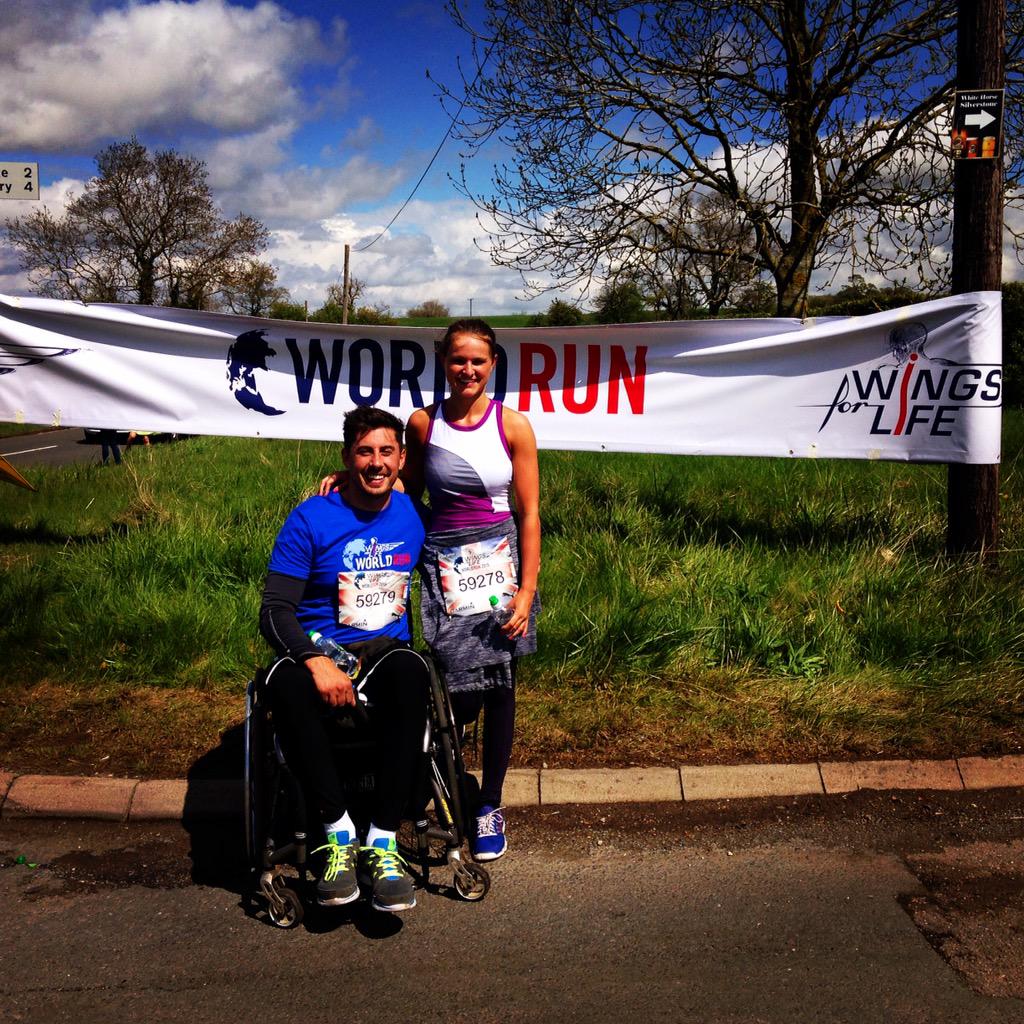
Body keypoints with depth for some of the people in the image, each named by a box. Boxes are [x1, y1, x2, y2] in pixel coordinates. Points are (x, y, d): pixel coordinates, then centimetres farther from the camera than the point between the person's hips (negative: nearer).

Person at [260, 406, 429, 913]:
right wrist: (317, 661, -28)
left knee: (409, 672, -36)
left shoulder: (412, 514, 6)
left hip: (385, 652, 2)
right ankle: (338, 832, -23)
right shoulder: (310, 520, -4)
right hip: (318, 651, -1)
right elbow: (275, 610, -9)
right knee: (286, 683, -38)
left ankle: (382, 841, -29)